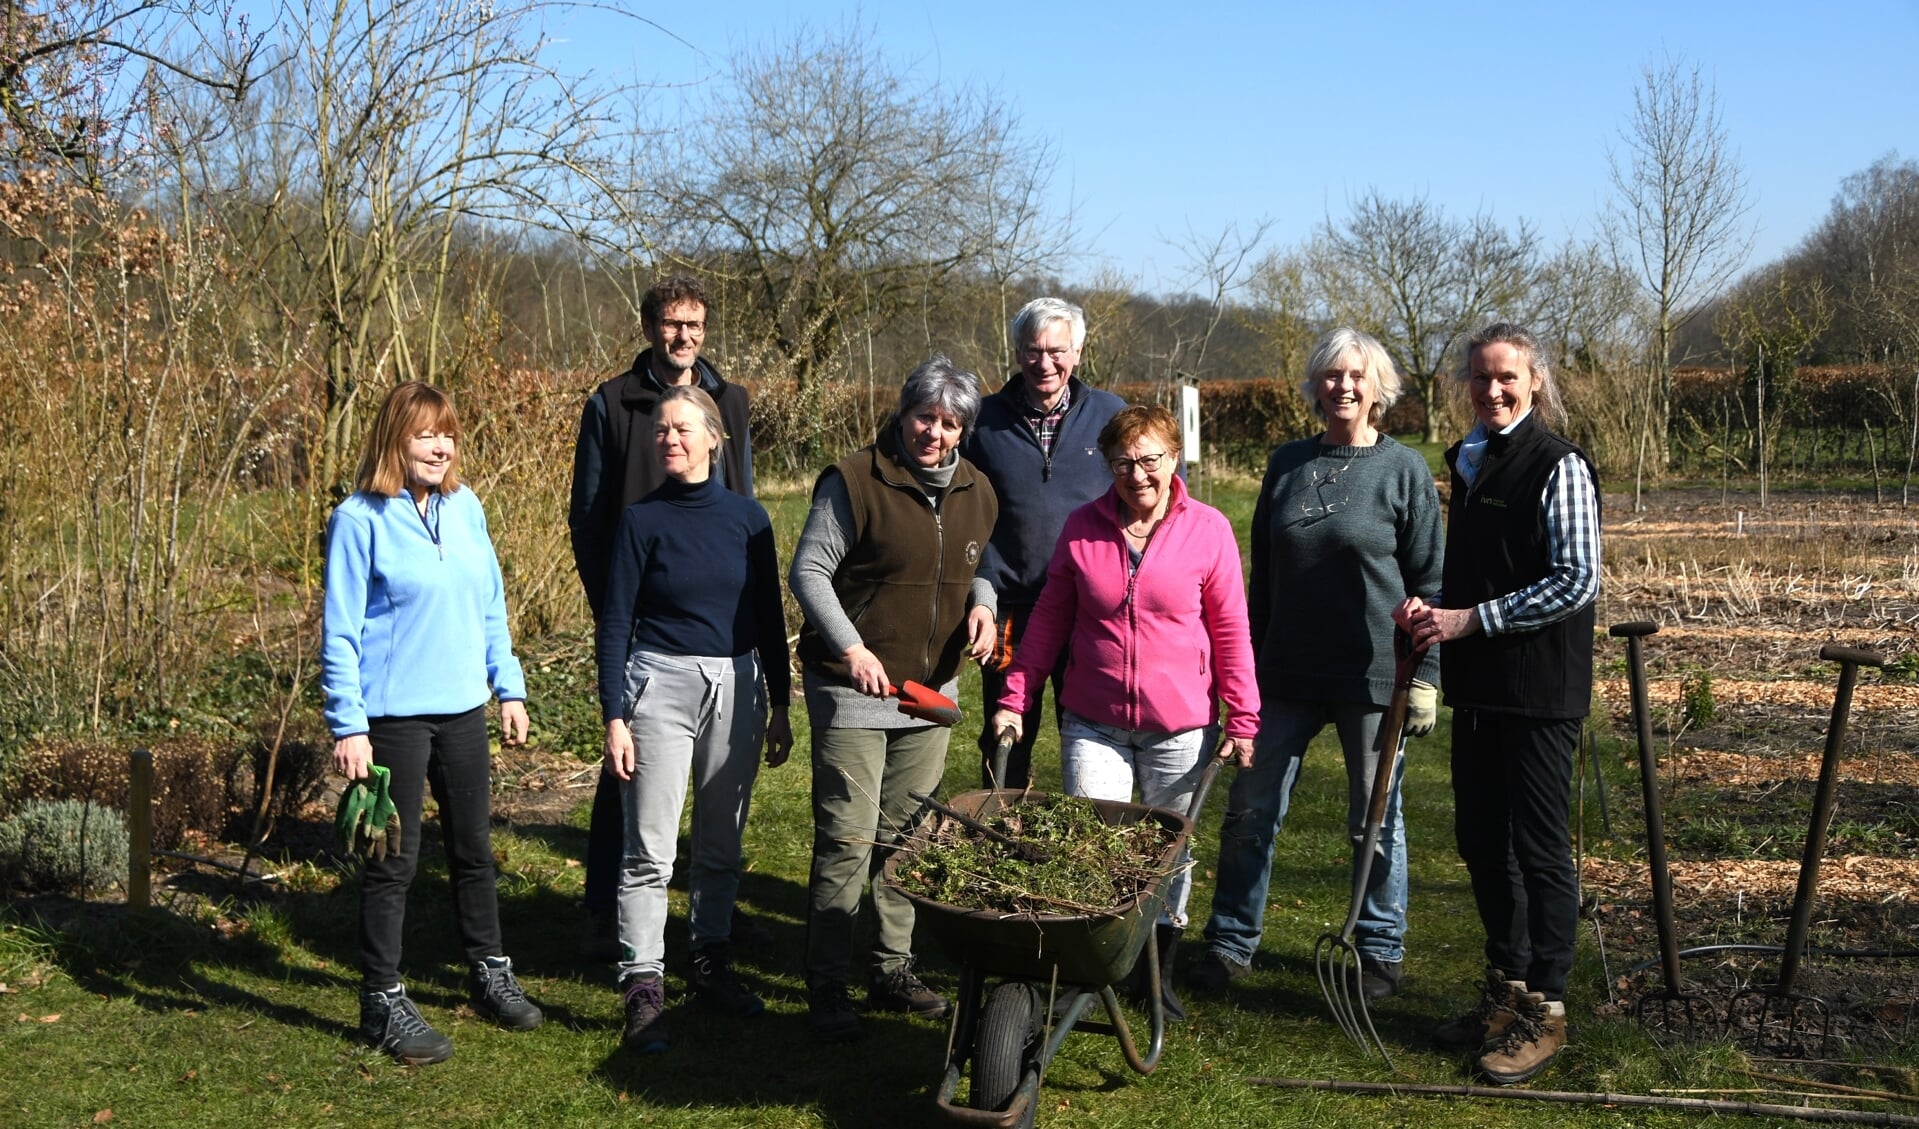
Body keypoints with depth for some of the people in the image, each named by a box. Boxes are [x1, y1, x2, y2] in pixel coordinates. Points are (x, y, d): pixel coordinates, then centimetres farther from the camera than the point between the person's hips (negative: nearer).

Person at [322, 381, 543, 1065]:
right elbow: (340, 632, -10)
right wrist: (348, 726, -15)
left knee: (473, 847, 17)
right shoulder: (360, 519, -11)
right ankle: (383, 1003, 14)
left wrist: (508, 688, 12)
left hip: (463, 709, 6)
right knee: (394, 859, 2)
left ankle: (489, 974, 33)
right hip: (394, 716, -5)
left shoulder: (464, 507, 5)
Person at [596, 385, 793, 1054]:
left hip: (736, 687, 3)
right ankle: (643, 987, 1)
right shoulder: (643, 520, -2)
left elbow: (769, 616, 11)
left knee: (722, 844, 13)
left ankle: (710, 961, 28)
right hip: (661, 684, -3)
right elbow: (616, 623, -2)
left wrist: (779, 709, 11)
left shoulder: (747, 517, 5)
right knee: (650, 849, -4)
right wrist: (614, 718, -8)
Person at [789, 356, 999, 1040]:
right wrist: (851, 647, -19)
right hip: (854, 687, -6)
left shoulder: (975, 492, 9)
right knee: (847, 841, -6)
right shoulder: (854, 482, -10)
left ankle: (894, 970, 26)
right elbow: (808, 571, -10)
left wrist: (981, 604, 0)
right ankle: (827, 988, 3)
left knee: (909, 838, 13)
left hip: (933, 690, 6)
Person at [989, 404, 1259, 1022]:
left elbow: (1230, 629, 1)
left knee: (1171, 853, 13)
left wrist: (1243, 718, -1)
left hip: (1179, 727, 0)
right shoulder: (1082, 526, 0)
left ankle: (1162, 972, 31)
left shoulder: (1208, 529, -4)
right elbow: (1049, 619, 7)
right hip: (1093, 723, 1)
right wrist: (1013, 699, 3)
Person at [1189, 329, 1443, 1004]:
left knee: (1375, 822, 8)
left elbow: (1429, 582, -3)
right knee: (1250, 812, 4)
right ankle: (1231, 943, 18)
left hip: (1373, 676, -3)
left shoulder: (1405, 471, -2)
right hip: (1287, 674, 4)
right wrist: (1250, 660, 13)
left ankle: (1380, 954, 23)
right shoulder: (1287, 464, 8)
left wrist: (1425, 676, -8)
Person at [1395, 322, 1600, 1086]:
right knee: (1480, 839, 13)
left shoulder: (1558, 466, -11)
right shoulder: (1469, 461, 12)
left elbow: (1577, 581, -16)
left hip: (1539, 685, -7)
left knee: (1538, 848, 1)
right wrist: (1429, 606, 2)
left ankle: (1544, 1012, 12)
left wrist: (1470, 619, -18)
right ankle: (1506, 988, 27)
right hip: (1478, 682, 8)